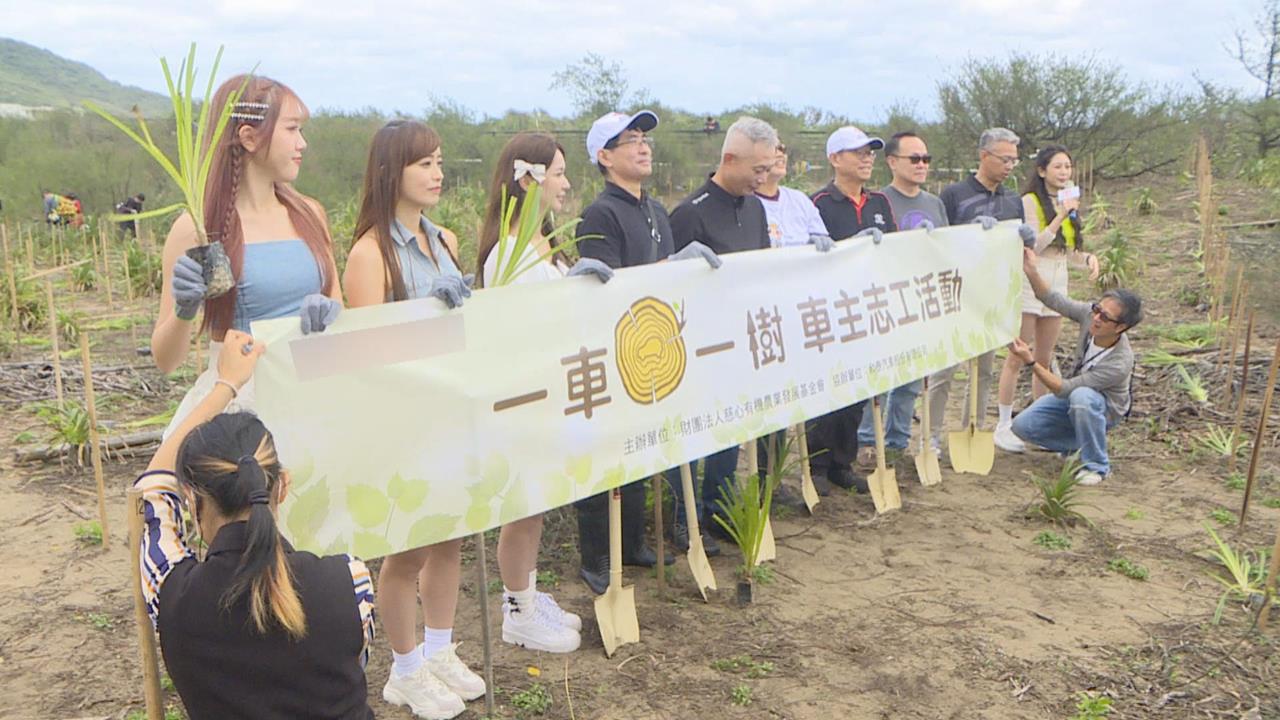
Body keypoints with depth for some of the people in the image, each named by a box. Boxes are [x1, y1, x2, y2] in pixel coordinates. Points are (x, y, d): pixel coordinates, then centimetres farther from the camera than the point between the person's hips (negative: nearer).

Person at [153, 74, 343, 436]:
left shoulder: (309, 214, 8)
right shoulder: (198, 227, -4)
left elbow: (337, 305, 17)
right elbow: (165, 360, 1)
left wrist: (329, 311, -4)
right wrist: (184, 312, -18)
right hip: (236, 399, -3)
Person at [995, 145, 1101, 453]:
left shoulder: (1068, 202, 13)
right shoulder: (1030, 201, -7)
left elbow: (1069, 252, 18)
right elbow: (1033, 246, -15)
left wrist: (1088, 257, -2)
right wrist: (1060, 216, -21)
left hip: (1058, 285, 6)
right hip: (1029, 285, -6)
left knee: (1045, 359, 11)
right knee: (1016, 358, -3)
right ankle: (1004, 426, 4)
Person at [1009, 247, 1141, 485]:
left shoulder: (1120, 364, -37)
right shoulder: (1089, 314, -23)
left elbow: (1065, 389, -37)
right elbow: (1053, 299, -17)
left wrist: (1032, 363, -46)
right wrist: (1032, 273, -34)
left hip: (1104, 410, -6)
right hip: (1073, 396, 6)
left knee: (1081, 397, -42)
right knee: (1022, 425, -12)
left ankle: (1096, 465, -21)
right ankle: (1080, 444, 11)